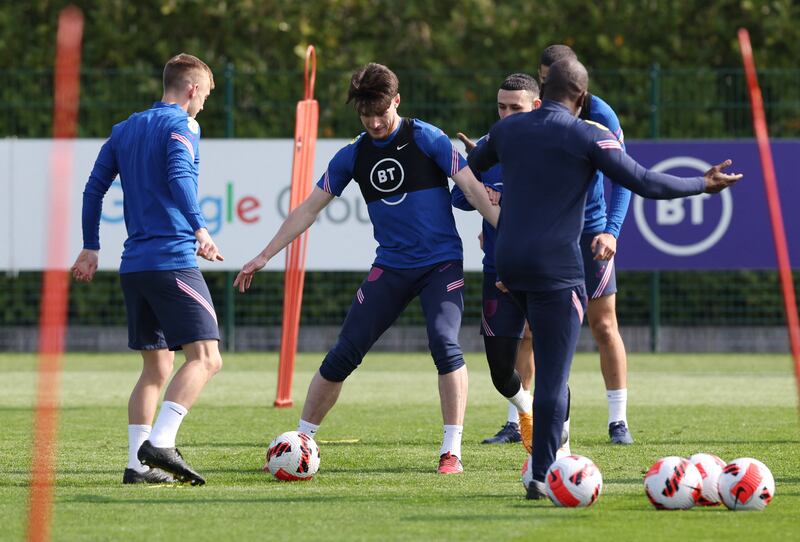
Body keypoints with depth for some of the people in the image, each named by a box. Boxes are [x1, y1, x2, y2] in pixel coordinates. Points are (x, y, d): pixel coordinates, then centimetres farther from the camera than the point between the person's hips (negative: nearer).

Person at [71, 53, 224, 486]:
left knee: (157, 367, 13)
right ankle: (161, 443, -27)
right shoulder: (180, 126, -4)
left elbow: (94, 187, 20)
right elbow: (179, 176, -22)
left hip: (133, 267, 8)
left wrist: (90, 247, 26)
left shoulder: (125, 129, 19)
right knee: (205, 356, -11)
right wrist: (198, 228, -33)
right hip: (173, 260, -8)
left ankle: (137, 463, 4)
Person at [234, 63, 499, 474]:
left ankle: (452, 452, -14)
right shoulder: (353, 156, 5)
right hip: (391, 267, 3)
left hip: (442, 263, -3)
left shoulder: (426, 139, -5)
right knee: (343, 354, -3)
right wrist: (264, 257, 8)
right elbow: (309, 209, 11)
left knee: (444, 344, -22)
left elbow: (473, 188, -7)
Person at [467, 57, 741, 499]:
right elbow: (644, 183, -10)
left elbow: (473, 165, 29)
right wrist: (703, 185, 3)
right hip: (556, 266, -6)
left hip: (508, 263, 6)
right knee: (553, 375, -4)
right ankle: (541, 477, -5)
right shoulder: (586, 136, -8)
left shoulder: (506, 129, 9)